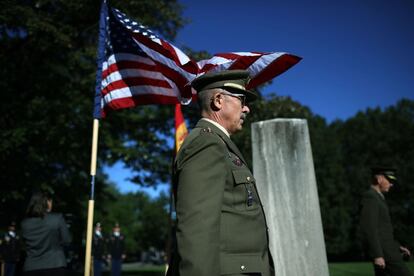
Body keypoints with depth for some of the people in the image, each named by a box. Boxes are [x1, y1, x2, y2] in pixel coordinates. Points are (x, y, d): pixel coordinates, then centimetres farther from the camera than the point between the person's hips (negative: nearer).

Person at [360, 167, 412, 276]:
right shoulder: (370, 197, -14)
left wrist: (398, 247, 20)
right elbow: (369, 229, -22)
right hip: (382, 251, -10)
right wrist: (378, 255, -25)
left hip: (384, 250, 10)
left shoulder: (376, 199, 21)